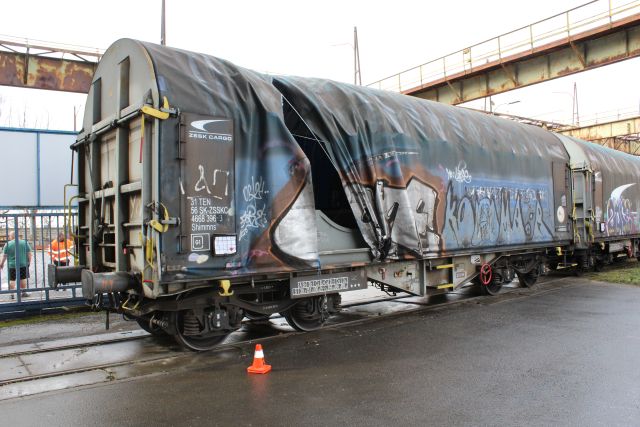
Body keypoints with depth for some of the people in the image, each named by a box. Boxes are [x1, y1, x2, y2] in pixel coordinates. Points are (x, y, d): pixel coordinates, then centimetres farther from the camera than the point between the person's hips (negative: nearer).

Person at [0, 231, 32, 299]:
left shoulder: (8, 244, -4)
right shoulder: (25, 242, 0)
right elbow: (29, 254, 2)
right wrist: (29, 261, 14)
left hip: (12, 265, -1)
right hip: (23, 264, 1)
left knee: (12, 280, 7)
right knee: (23, 278, 12)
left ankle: (12, 294, 8)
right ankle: (24, 292, 18)